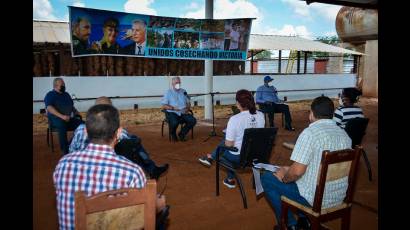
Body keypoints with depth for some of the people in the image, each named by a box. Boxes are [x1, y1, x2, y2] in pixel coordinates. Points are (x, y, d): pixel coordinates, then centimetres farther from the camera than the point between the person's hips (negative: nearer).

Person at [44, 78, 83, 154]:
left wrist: (76, 112, 3)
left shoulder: (66, 95, 22)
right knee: (62, 124, -40)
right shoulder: (50, 95, 3)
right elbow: (49, 108, -14)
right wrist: (61, 116, -27)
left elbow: (72, 106, 27)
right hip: (56, 119, -5)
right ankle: (65, 151, -38)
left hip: (70, 119, 5)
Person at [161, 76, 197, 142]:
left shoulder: (183, 91, 15)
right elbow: (164, 106, -4)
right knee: (174, 122, -36)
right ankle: (173, 135, -1)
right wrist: (173, 108, -19)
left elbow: (188, 103, 18)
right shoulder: (168, 92, 2)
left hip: (183, 113, 4)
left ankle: (182, 134, 1)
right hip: (172, 113, -4)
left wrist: (187, 108, -5)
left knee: (193, 120, -22)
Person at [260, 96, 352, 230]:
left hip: (314, 198, -8)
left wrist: (284, 178, -3)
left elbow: (297, 171, -26)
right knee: (288, 171, 29)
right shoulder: (345, 135, 4)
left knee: (266, 178, 8)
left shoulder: (310, 132, -21)